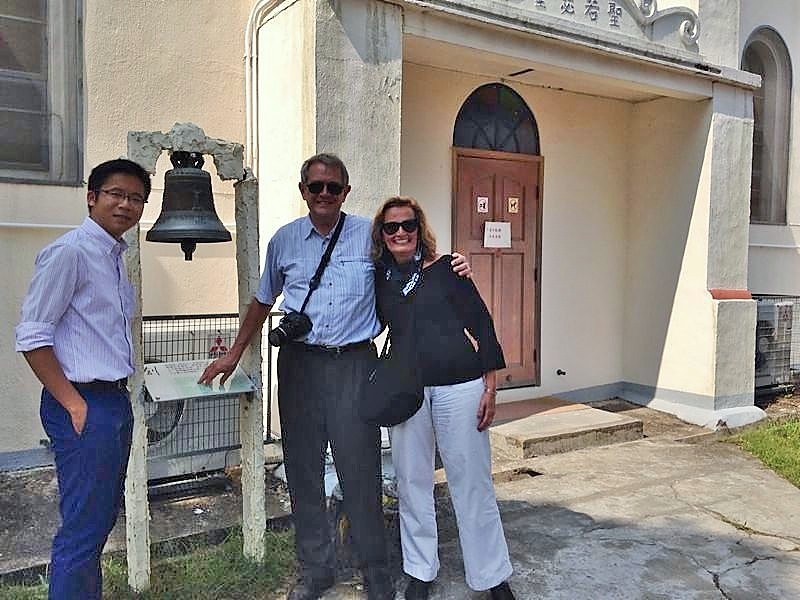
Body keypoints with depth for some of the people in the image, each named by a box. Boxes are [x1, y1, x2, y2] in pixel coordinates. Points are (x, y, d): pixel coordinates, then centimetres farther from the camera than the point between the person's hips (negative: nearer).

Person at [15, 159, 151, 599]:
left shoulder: (115, 255, 13)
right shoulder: (69, 252, -13)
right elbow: (31, 336, -15)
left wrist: (117, 395, 15)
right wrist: (73, 404, -16)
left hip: (115, 400, 9)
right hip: (83, 405, -9)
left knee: (104, 516, 18)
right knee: (83, 528, -2)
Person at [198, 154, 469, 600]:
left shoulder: (370, 234, 1)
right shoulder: (284, 240, 9)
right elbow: (263, 302, 20)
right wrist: (234, 354, 22)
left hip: (354, 363, -3)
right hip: (299, 363, 3)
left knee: (361, 470, -1)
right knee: (303, 468, 10)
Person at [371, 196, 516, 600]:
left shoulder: (445, 268, -3)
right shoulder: (379, 276, 7)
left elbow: (481, 323, -3)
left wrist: (490, 387, -6)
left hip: (459, 385, -3)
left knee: (472, 481, 4)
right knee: (412, 481, 11)